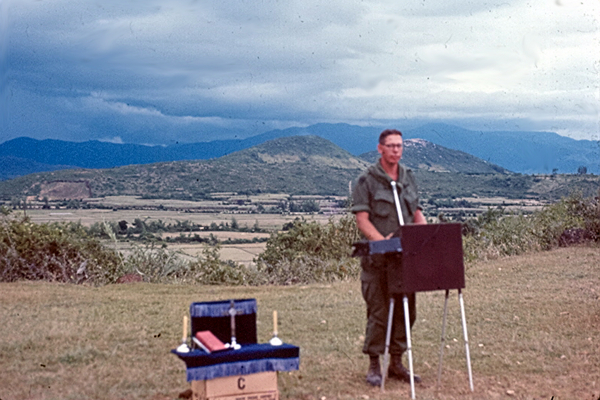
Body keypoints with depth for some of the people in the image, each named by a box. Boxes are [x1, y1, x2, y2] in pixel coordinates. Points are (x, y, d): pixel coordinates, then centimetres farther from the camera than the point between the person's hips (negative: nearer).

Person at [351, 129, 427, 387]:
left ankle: (396, 363, 21)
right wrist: (382, 241, -24)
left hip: (406, 256, 6)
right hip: (377, 259, -5)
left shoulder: (408, 177, 14)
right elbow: (362, 220, -10)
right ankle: (374, 366, 9)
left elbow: (417, 214, 17)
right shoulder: (367, 180, -4)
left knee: (406, 310, 8)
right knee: (379, 312, -3)